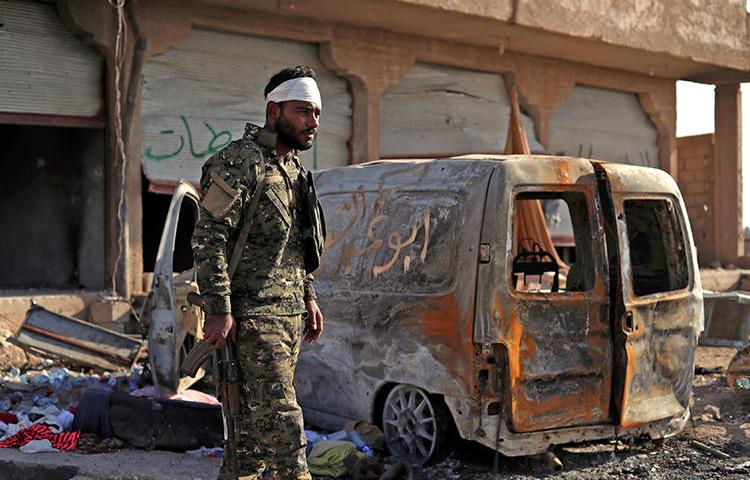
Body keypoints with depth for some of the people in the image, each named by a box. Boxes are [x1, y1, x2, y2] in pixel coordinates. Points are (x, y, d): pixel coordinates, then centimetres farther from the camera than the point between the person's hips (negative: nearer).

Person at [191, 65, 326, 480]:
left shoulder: (293, 168, 16)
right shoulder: (241, 162, -12)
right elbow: (208, 237, -17)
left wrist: (308, 298, 20)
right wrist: (219, 310, -21)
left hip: (289, 314, 9)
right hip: (253, 317, -9)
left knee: (257, 419, 13)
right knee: (281, 419, -9)